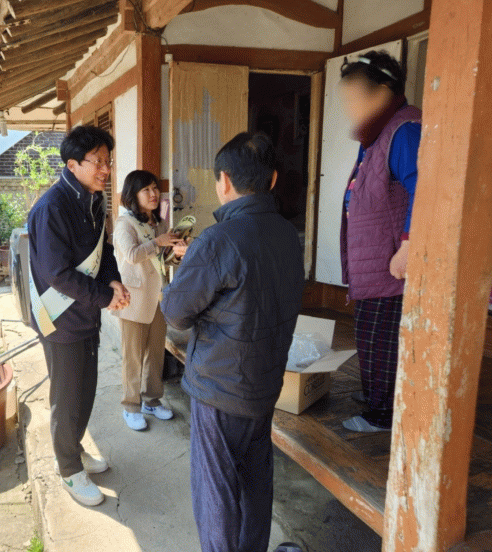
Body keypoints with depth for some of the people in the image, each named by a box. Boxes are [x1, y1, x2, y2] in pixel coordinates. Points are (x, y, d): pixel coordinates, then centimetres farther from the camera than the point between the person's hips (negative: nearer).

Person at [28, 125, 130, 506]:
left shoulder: (94, 201, 4)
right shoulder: (52, 208, -23)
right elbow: (59, 274, -24)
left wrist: (114, 281, -8)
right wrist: (107, 297, -18)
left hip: (88, 314, 8)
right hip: (63, 319, -8)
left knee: (86, 391, 21)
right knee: (68, 399, 8)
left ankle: (74, 449, 43)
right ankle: (70, 472, 28)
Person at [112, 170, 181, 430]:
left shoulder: (160, 223, 10)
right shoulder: (125, 223, -11)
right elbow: (132, 254, -28)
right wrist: (158, 242, -19)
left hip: (158, 295, 7)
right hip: (135, 297, -6)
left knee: (156, 352, 14)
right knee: (133, 356, 4)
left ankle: (152, 400, 30)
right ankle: (131, 407, 20)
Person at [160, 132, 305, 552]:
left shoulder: (218, 242, -24)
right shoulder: (289, 235, -1)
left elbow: (176, 312, -16)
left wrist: (185, 272, 5)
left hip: (220, 386, -7)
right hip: (267, 380, 7)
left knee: (215, 486, 13)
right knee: (256, 479, 22)